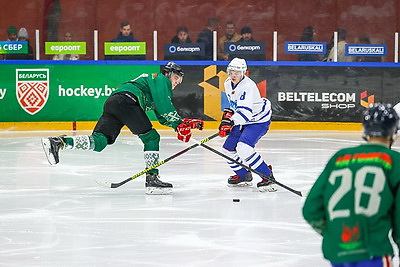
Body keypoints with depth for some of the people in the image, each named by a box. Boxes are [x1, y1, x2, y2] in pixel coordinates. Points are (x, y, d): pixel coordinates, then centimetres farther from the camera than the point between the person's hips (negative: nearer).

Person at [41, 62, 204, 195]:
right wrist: (179, 125, -6)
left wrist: (187, 123, 26)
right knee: (151, 137, -5)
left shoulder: (159, 86, 39)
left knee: (99, 142, -6)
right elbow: (165, 107, -7)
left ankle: (58, 142, -20)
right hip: (126, 100, -9)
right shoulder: (161, 79, 11)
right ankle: (152, 179, -13)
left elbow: (164, 118, 35)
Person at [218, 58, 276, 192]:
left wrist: (231, 122, -46)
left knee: (243, 148, -27)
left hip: (258, 120, -10)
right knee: (228, 148, 9)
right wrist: (227, 114, 6)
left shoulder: (248, 86, -26)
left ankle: (268, 176, -19)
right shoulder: (228, 84, 3)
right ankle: (244, 176, 29)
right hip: (242, 121, 10)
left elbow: (245, 111, -36)